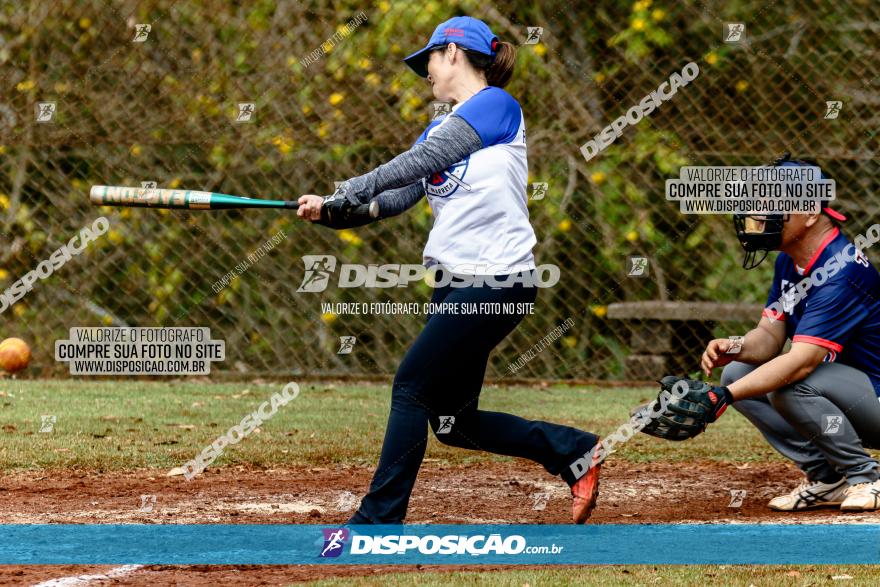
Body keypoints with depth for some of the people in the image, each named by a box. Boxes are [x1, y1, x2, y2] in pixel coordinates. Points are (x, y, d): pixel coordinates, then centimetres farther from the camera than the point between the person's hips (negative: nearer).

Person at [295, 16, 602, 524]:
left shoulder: (497, 105, -7)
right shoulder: (441, 126, 19)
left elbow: (422, 161, -17)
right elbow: (395, 198, 8)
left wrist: (347, 192, -20)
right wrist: (329, 210, -8)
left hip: (498, 282, -9)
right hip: (455, 284, 9)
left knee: (412, 387, -12)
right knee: (452, 421, 7)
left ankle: (378, 522, -8)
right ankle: (572, 449, 20)